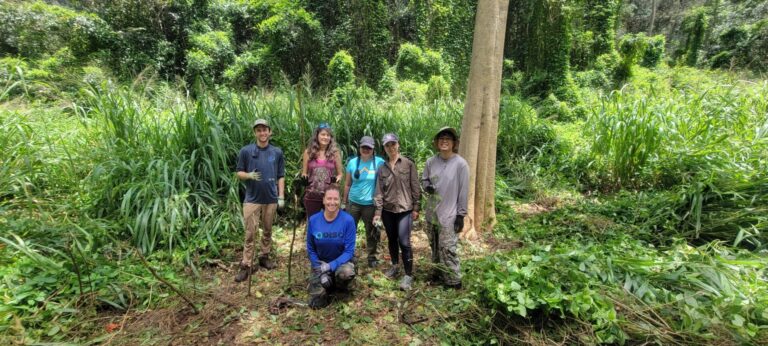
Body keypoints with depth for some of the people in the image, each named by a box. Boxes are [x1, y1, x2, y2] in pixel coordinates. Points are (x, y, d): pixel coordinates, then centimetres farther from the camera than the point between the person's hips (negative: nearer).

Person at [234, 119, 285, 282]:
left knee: (268, 230, 14)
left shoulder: (277, 152, 3)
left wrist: (281, 196, 0)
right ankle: (246, 265, 8)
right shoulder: (246, 151, -2)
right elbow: (239, 173, 3)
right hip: (252, 199, -2)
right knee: (250, 233, 1)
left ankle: (264, 257, 30)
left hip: (271, 199, 2)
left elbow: (281, 176, 5)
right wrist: (249, 175, -19)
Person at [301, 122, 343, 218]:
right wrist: (304, 178, -10)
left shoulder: (335, 152, 2)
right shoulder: (308, 152, 4)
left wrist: (337, 179, -12)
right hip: (312, 196, 1)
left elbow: (340, 174, 8)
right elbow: (304, 173, 11)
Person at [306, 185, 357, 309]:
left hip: (341, 262, -2)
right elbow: (310, 249, -2)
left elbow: (349, 251, -17)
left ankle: (341, 288, 0)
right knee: (317, 302, -14)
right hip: (320, 264, 2)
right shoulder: (313, 220, -11)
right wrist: (320, 270, -14)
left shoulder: (348, 220, -19)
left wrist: (331, 266, -29)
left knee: (346, 273, -37)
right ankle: (329, 284, 20)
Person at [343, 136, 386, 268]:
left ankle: (372, 257, 26)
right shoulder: (352, 162, 1)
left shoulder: (379, 162, -6)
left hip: (371, 204, -2)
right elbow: (347, 184, 8)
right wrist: (344, 202, 10)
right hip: (353, 202, 2)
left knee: (371, 232, 9)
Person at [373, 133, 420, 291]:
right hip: (387, 210, 4)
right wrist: (378, 211, -2)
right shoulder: (382, 168, 6)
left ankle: (409, 275, 2)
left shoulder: (408, 164, -2)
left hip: (404, 209, -4)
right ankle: (395, 266, 33)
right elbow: (379, 191, 4)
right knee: (392, 240, 15)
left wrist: (415, 208, -4)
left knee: (404, 242, -9)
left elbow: (415, 187, -2)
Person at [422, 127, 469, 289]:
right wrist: (427, 186, -11)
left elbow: (463, 191, -9)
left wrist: (461, 215, -10)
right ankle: (438, 272, 36)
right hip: (432, 212, 5)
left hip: (449, 214, -5)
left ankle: (453, 280, 14)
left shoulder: (461, 164, -12)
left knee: (447, 248, -3)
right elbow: (424, 180, 13)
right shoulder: (431, 162, 0)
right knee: (435, 246, 18)